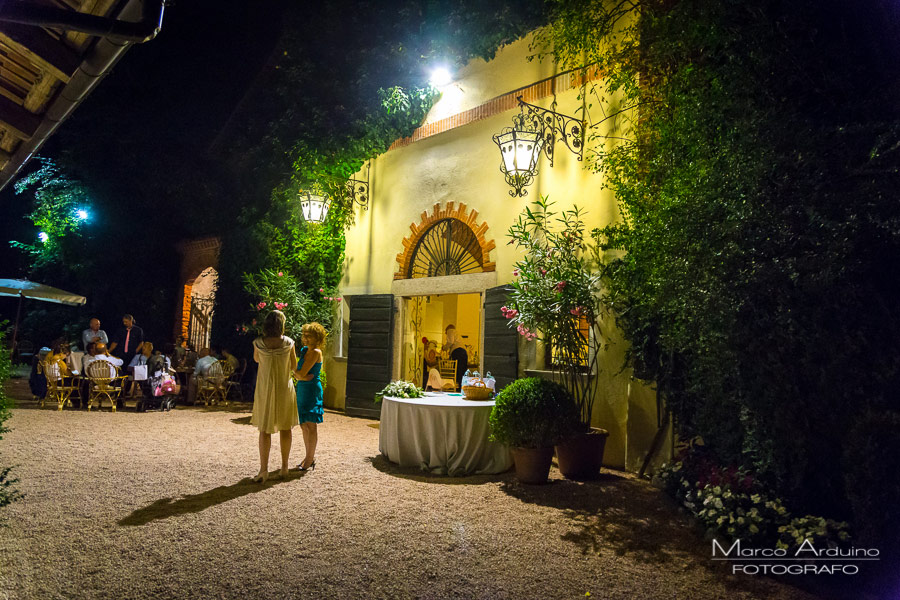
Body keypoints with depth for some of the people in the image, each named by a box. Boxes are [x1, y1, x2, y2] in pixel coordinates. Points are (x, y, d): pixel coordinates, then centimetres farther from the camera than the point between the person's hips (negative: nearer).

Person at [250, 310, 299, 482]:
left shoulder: (259, 343, -7)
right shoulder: (288, 343, -8)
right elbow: (293, 366, 2)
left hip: (265, 389, 0)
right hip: (284, 388, 1)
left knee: (264, 429, 5)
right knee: (285, 427, 12)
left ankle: (264, 469, 1)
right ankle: (284, 466, 20)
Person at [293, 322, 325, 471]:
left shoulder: (316, 352, -13)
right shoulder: (304, 350, 13)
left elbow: (302, 372, -17)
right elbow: (296, 373, 10)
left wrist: (299, 374, 2)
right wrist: (301, 377, -10)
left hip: (312, 390, -9)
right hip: (301, 389, 9)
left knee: (311, 425, -3)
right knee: (304, 425, 13)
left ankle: (310, 458, 5)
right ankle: (310, 456, 23)